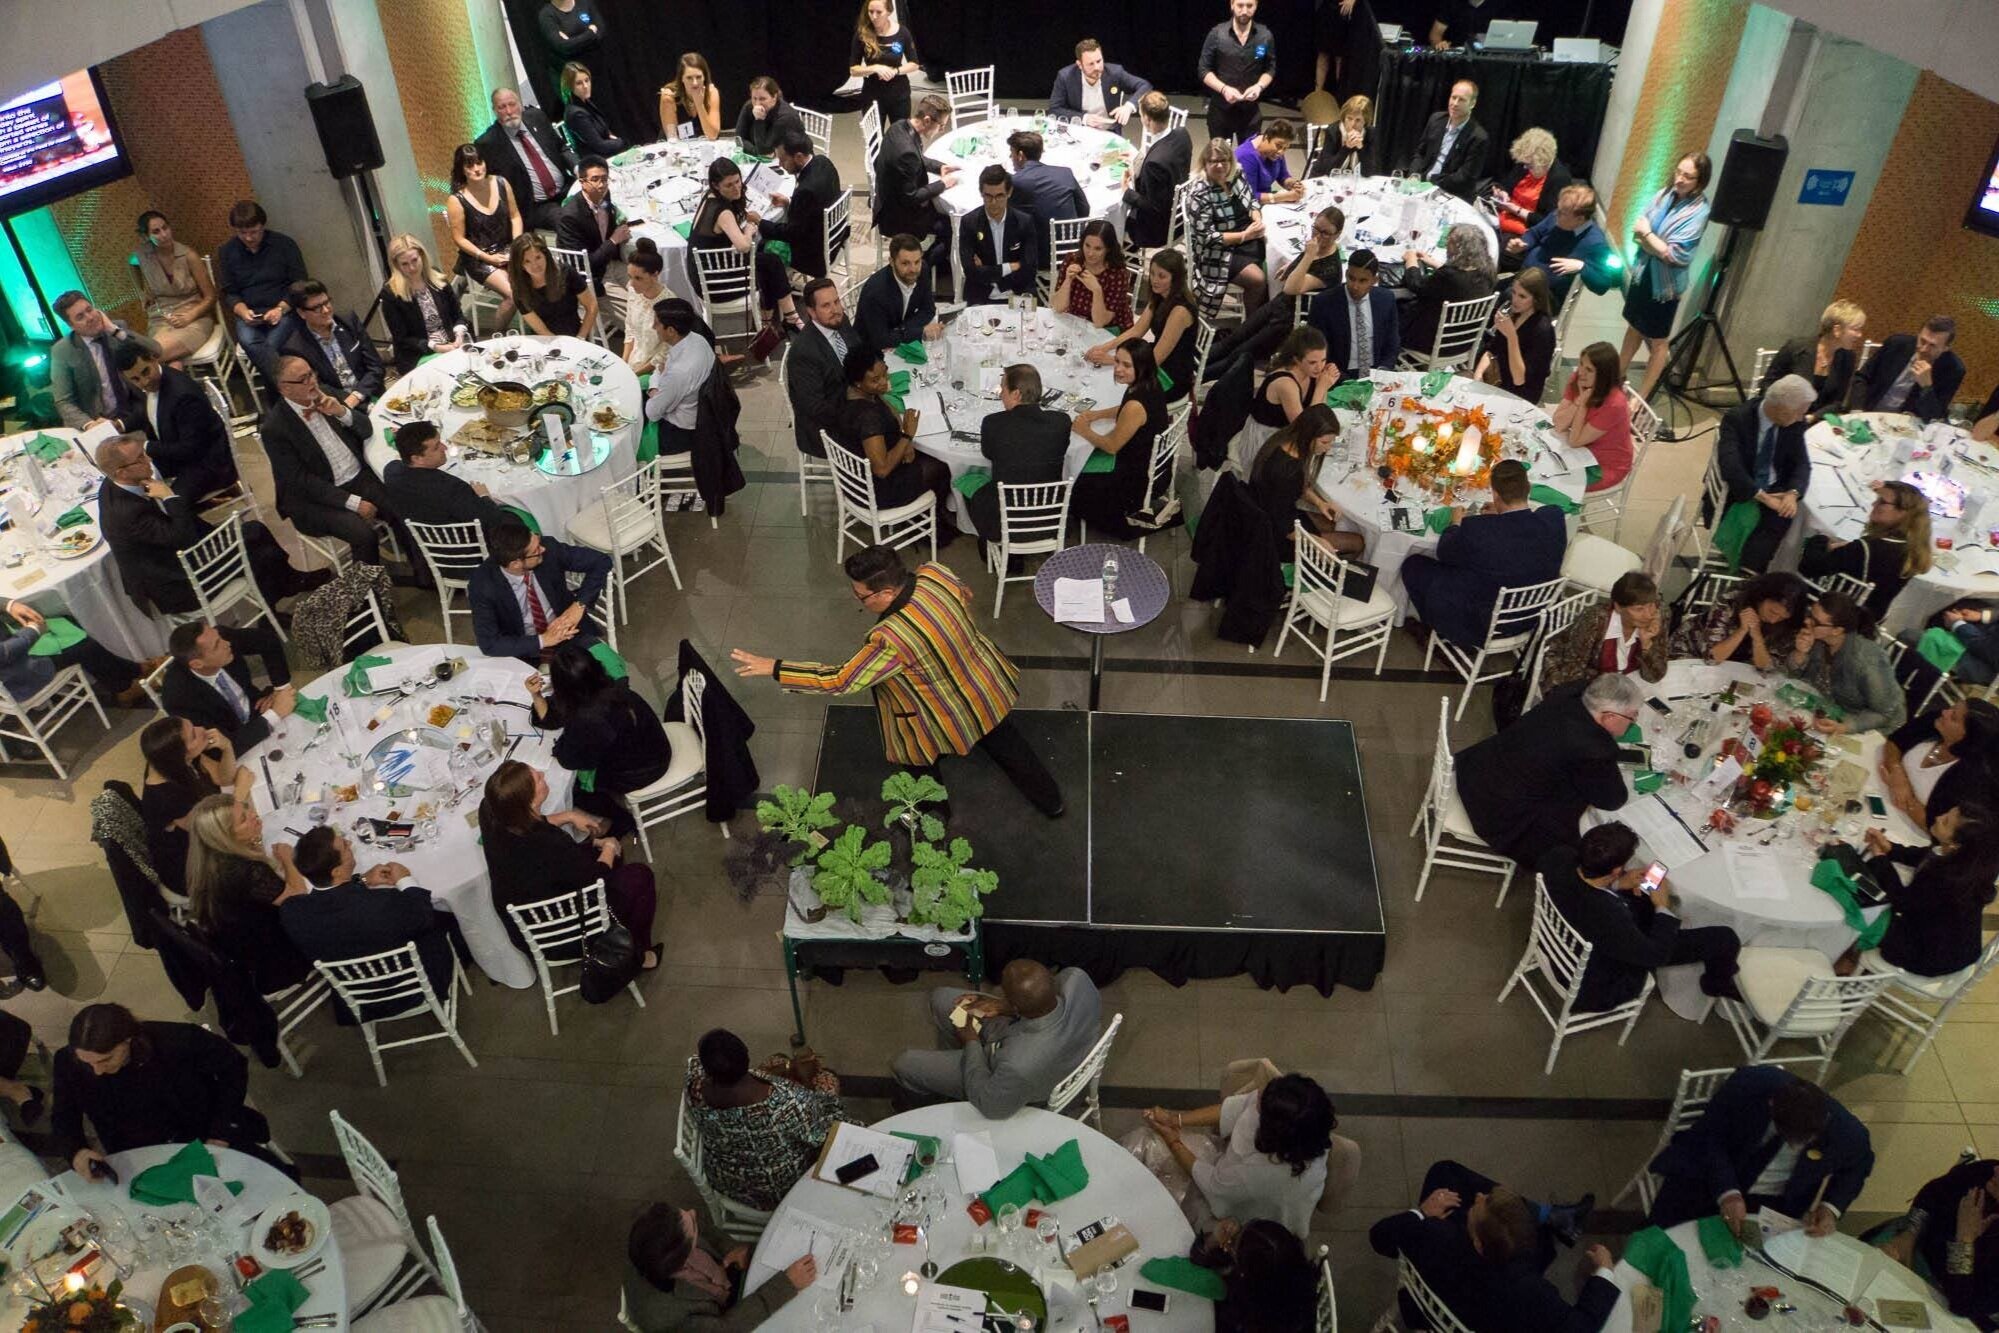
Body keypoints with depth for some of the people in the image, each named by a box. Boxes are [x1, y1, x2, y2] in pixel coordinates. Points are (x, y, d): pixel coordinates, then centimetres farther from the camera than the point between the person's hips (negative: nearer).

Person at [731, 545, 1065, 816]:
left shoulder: (891, 640, -40)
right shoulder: (935, 573, -21)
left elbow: (840, 680, -30)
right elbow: (966, 597, 1)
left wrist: (774, 668, -24)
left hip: (949, 719, -7)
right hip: (989, 686, 7)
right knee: (1004, 741, 31)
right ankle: (1050, 800, 53)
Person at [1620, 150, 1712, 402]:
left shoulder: (1698, 212, -21)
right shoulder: (1664, 194, -3)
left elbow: (1673, 255, -25)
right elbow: (1637, 232, -3)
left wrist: (1647, 233, -16)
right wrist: (1655, 246, -20)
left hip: (1665, 284, -6)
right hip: (1642, 274, 6)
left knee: (1658, 342, 9)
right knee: (1634, 327, 24)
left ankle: (1643, 395, 18)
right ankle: (1618, 375, 42)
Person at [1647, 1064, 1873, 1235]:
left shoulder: (1845, 1132, -23)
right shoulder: (1747, 1085, -28)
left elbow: (1858, 1164, 3)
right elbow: (1710, 1135, -15)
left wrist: (1832, 1207, -12)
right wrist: (1727, 1192, -28)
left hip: (1774, 1201, 1)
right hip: (1710, 1177, -1)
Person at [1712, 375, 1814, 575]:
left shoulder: (1794, 423, -2)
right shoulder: (1736, 418, -20)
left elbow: (1802, 464, 0)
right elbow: (1730, 466, -31)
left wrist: (1792, 493, -21)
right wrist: (1763, 497, -32)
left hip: (1772, 491, 4)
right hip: (1737, 492, -4)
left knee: (1784, 514, -26)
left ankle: (1747, 573, -31)